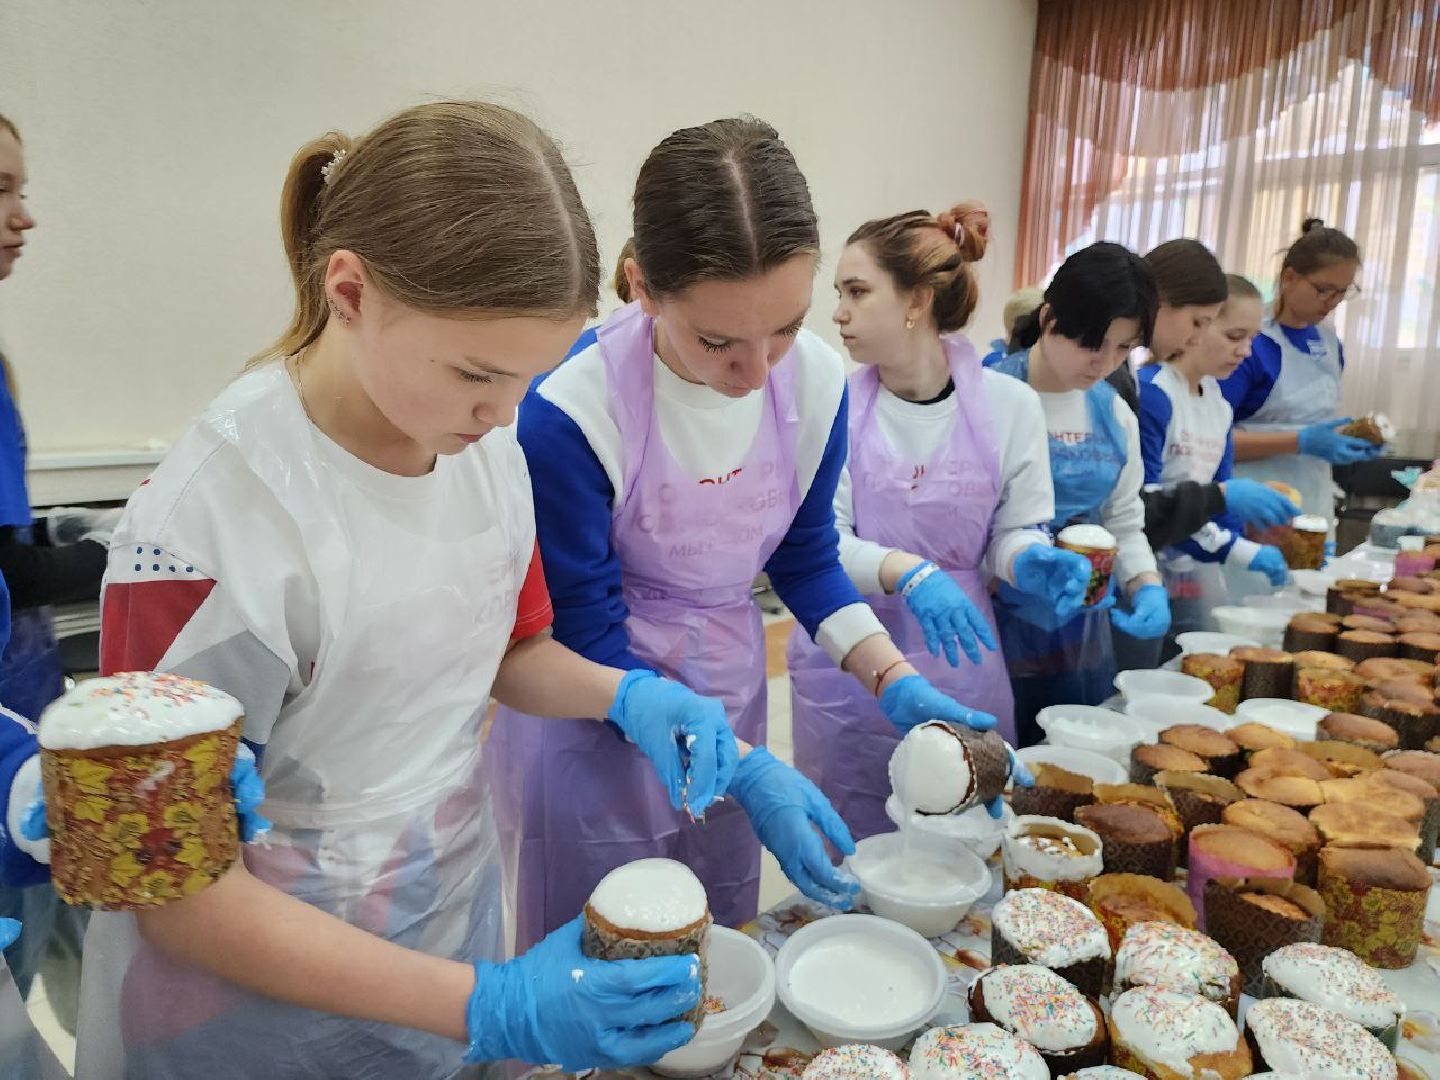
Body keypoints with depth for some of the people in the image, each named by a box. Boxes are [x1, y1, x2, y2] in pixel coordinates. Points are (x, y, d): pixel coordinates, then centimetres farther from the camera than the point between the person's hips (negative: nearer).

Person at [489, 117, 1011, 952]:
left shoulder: (818, 381, -13)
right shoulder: (570, 412, -28)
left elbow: (807, 558, 2)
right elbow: (588, 640, -19)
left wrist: (897, 682, -11)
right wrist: (743, 768, -26)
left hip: (729, 697, 5)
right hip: (596, 719, -4)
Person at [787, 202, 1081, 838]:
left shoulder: (1008, 404, -5)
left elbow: (1014, 530, 2)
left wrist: (1029, 560, -20)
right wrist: (905, 571, -28)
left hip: (958, 653, 1)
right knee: (848, 852, 13)